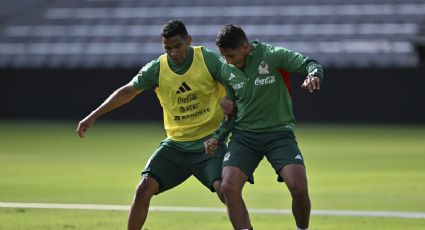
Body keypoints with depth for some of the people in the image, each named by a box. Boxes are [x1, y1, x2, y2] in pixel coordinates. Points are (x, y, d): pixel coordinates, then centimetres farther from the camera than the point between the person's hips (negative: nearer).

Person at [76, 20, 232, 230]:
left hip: (210, 142, -3)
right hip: (176, 144, 3)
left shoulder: (207, 59, -10)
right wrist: (93, 116, 5)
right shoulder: (157, 69, -3)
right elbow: (127, 92, 7)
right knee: (144, 189, -9)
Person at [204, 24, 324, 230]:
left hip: (279, 133, -3)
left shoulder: (272, 55, -12)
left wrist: (313, 76, -43)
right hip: (244, 135, 4)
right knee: (228, 187, -17)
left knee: (299, 188, -19)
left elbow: (311, 65, -19)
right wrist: (218, 137, 1)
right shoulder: (227, 71, 2)